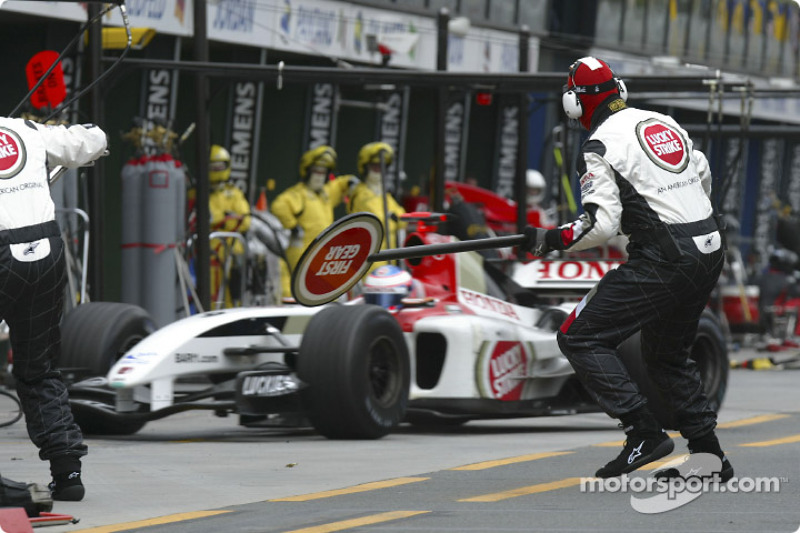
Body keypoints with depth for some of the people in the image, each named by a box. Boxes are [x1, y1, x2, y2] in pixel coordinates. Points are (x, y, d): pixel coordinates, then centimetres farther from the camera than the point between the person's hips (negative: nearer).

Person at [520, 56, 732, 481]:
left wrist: (551, 239, -3)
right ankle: (709, 455, 20)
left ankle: (644, 434, -10)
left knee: (580, 338, -2)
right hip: (710, 251, 8)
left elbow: (601, 225, -16)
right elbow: (702, 179, 25)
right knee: (667, 354, 25)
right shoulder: (666, 123, 15)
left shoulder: (600, 146, -8)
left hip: (663, 262, -8)